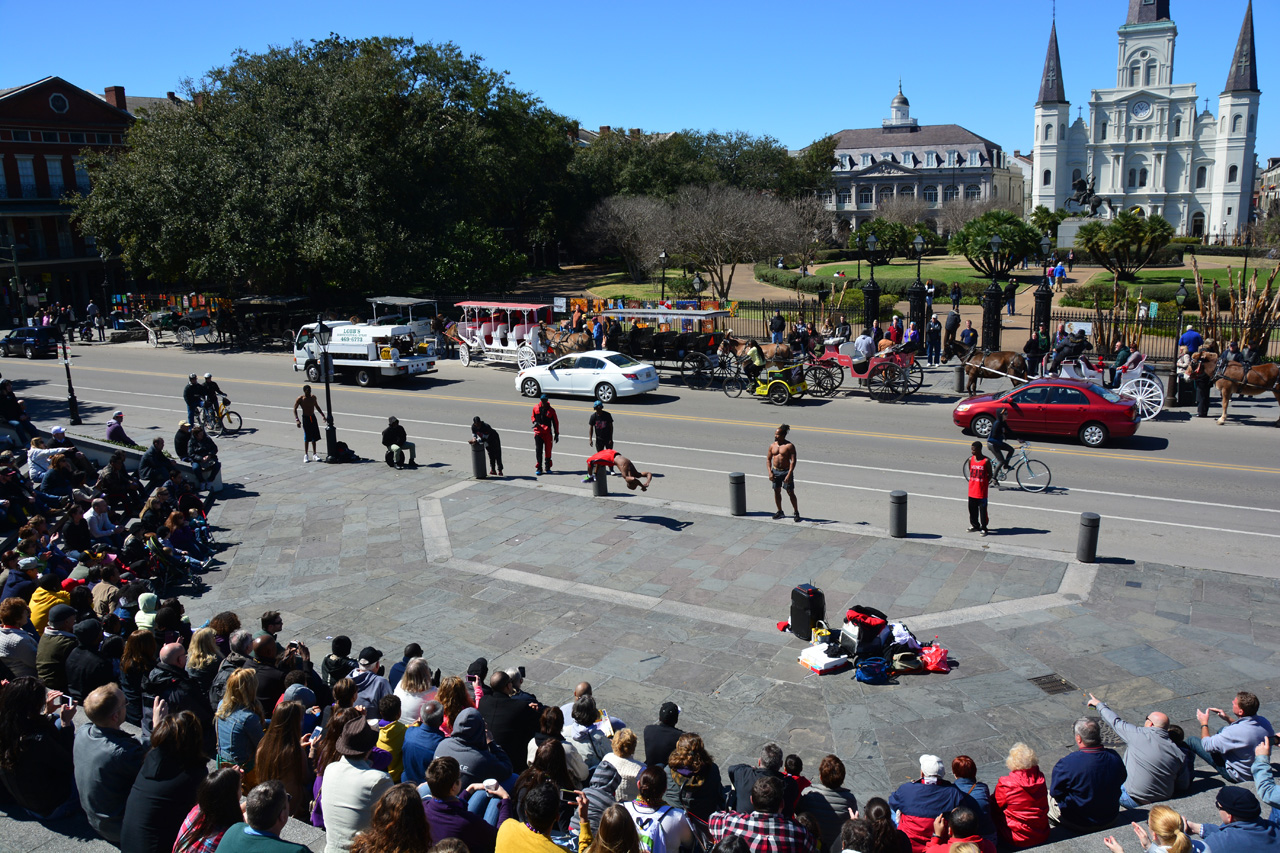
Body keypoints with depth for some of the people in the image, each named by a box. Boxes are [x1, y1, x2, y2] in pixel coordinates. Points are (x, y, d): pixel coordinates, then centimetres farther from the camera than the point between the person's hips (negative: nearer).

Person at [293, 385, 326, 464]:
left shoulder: (313, 398, 5)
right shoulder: (300, 399, -10)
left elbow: (317, 407, 19)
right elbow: (295, 409, -7)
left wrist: (323, 415, 15)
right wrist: (297, 420, -17)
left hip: (313, 417, 5)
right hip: (305, 418, -5)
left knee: (314, 437, 8)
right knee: (307, 437, -3)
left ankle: (315, 454, 17)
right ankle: (306, 455, 7)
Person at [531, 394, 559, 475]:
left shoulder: (551, 410, 0)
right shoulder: (536, 408, 5)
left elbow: (555, 422, 5)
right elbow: (532, 416, 22)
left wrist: (556, 434, 3)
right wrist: (534, 422, -3)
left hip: (547, 433, -1)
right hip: (538, 431, 1)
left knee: (548, 450, 4)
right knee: (538, 450, -6)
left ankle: (548, 467, 19)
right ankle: (539, 468, 1)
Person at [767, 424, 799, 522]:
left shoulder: (789, 446, -11)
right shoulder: (772, 446, 4)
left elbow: (793, 461, -14)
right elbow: (768, 459, 10)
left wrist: (789, 475, -21)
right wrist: (770, 472, -2)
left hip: (786, 471, -5)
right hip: (775, 471, 5)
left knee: (790, 493, -1)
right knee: (777, 492, 12)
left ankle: (796, 512, 11)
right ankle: (779, 511, 27)